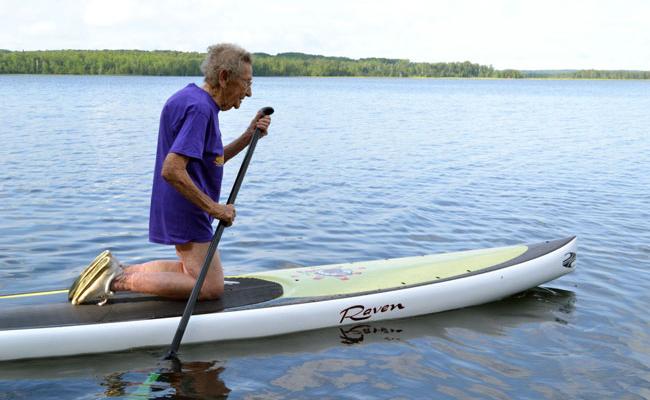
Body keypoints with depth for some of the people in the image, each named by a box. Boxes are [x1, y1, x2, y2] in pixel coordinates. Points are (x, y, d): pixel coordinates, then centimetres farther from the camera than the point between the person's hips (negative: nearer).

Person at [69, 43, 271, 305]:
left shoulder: (192, 97, 11)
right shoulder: (199, 108, -21)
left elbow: (211, 160, 19)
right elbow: (172, 170, -30)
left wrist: (248, 136, 7)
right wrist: (214, 208, -24)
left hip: (181, 208, 11)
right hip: (186, 212, -11)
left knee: (190, 269, 27)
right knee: (211, 287, -6)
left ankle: (118, 271, 16)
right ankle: (121, 281, -8)